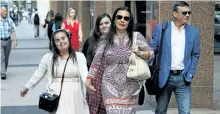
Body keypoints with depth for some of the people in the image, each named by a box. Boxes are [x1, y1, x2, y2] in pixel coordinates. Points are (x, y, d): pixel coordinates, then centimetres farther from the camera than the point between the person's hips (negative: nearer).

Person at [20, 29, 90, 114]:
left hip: (75, 97, 1)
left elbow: (84, 74, -11)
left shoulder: (79, 56, 2)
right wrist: (27, 87, 23)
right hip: (56, 97, 0)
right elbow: (38, 75, 16)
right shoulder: (48, 57, 4)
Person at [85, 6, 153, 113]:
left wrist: (139, 53, -13)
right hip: (111, 87, -1)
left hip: (130, 87, 1)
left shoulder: (137, 37, 3)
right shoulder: (105, 40, 3)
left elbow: (150, 53, 7)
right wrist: (88, 81, 1)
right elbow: (96, 61, 4)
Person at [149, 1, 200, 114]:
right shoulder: (160, 28, 0)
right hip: (164, 76, -1)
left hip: (183, 78, 1)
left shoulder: (193, 31, 5)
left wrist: (190, 74, -1)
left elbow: (195, 55, 9)